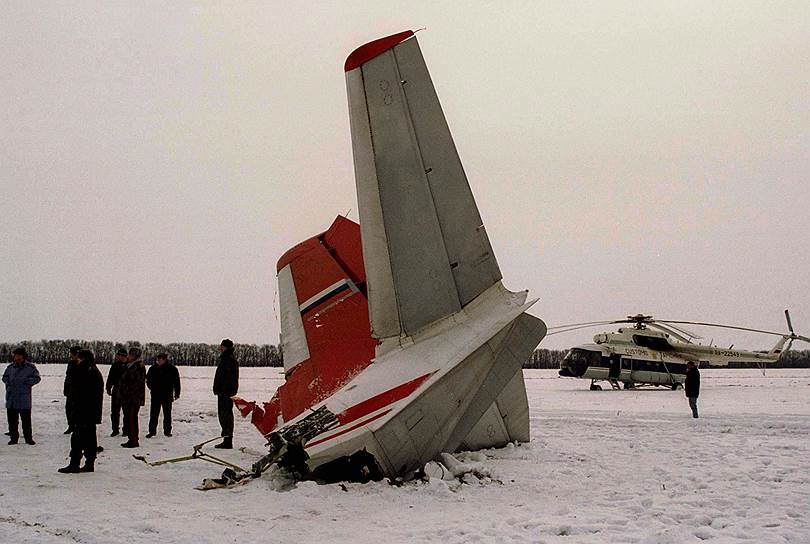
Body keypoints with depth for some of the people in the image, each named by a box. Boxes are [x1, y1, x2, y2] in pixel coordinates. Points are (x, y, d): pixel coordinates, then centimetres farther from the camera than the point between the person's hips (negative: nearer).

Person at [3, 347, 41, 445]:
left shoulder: (30, 367, -2)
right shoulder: (10, 367, 8)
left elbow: (37, 378, -4)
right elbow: (4, 377, 19)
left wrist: (26, 382, -13)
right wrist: (9, 382, 0)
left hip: (24, 398, -3)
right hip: (11, 398, 4)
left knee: (26, 420, 0)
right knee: (12, 420, 9)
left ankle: (28, 438, 10)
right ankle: (13, 437, 20)